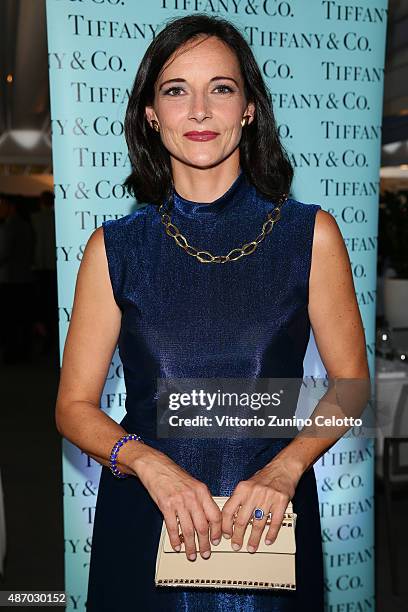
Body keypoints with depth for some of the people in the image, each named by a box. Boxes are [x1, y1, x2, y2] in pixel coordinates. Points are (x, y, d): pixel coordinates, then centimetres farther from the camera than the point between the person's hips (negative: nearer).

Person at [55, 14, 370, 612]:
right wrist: (149, 462, -19)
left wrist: (285, 468, -15)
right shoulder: (115, 248, -5)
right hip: (144, 525, 1)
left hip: (268, 521, 0)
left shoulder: (311, 235, -6)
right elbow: (75, 405, -2)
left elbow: (350, 383, 0)